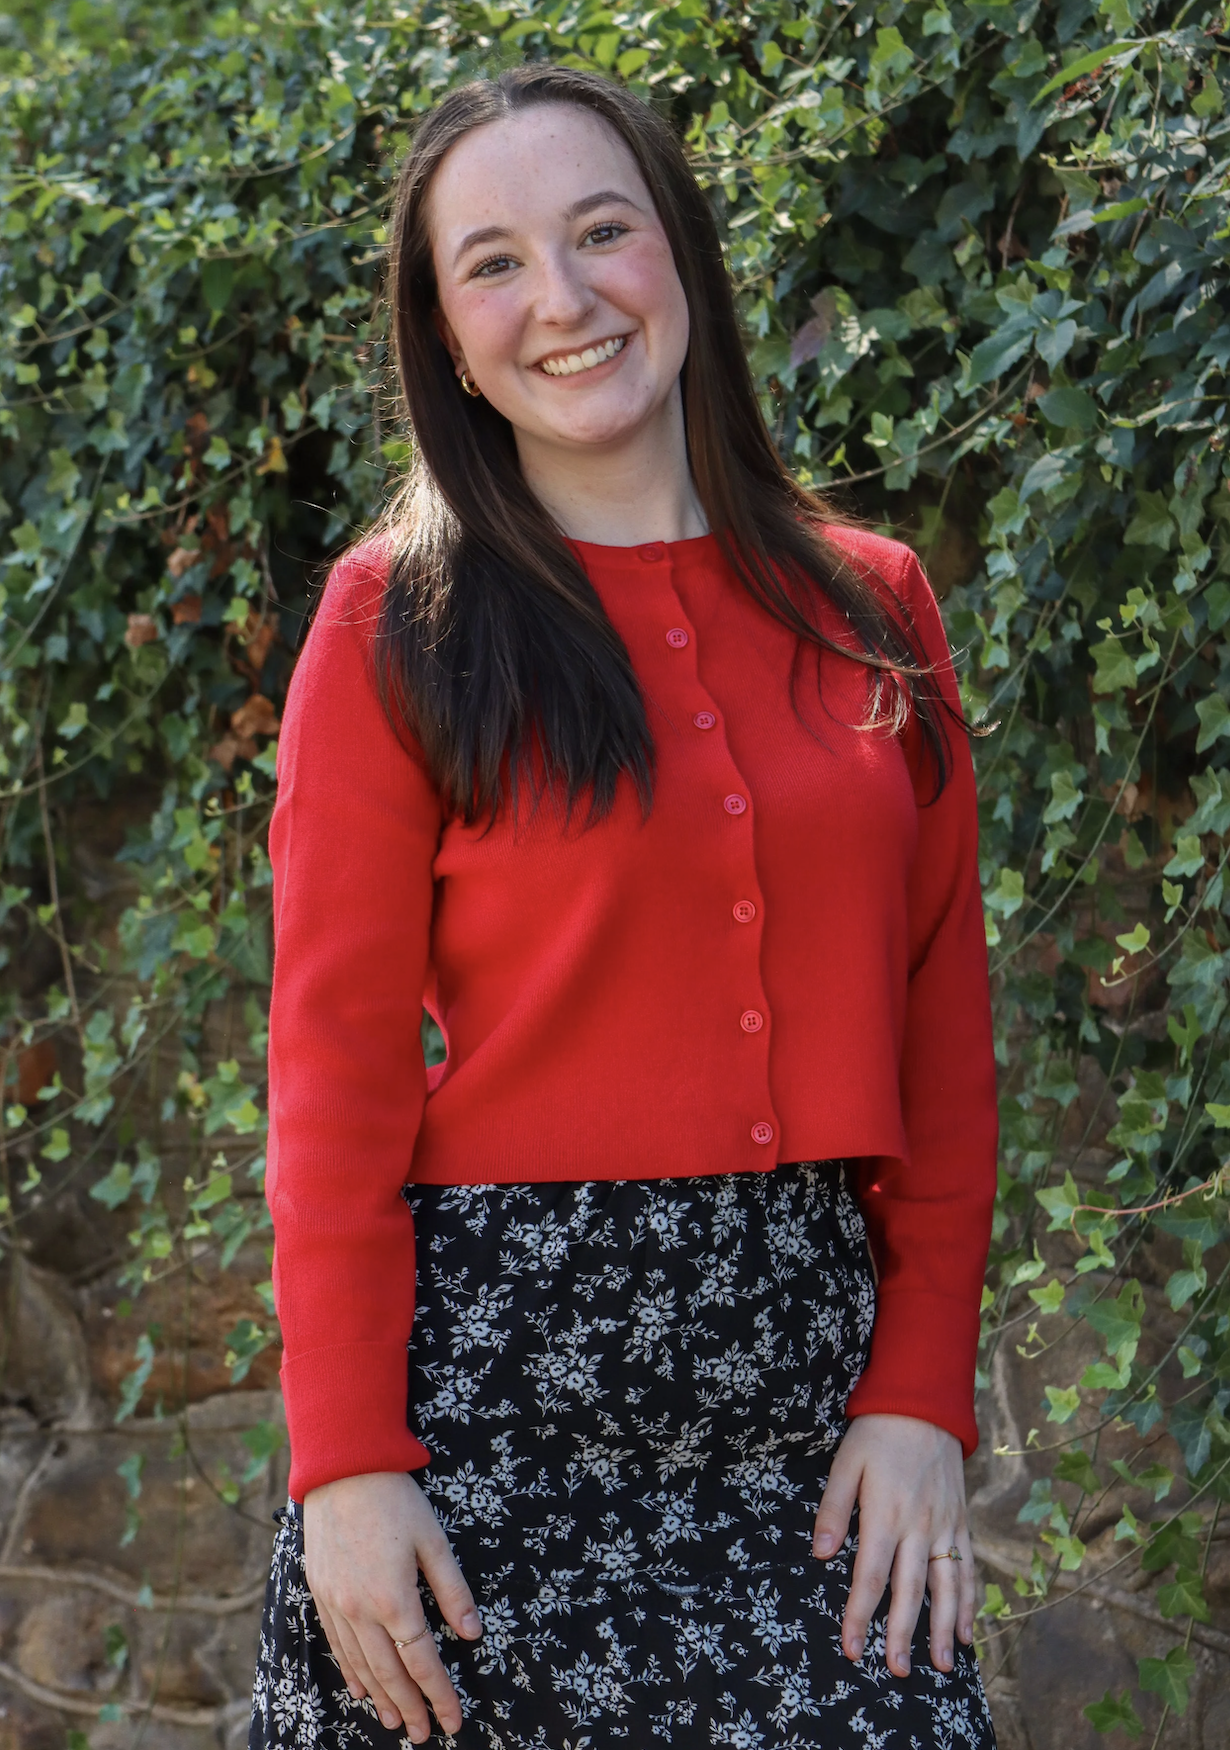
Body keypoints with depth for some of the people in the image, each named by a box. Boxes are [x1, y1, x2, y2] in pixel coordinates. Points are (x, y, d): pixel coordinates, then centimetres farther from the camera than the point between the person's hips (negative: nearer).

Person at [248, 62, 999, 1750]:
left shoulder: (871, 603, 9)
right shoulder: (400, 626, 0)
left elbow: (944, 1027, 9)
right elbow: (336, 1062, -4)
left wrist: (923, 1396, 1)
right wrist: (345, 1461, -10)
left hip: (809, 1360, 3)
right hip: (498, 1357, -2)